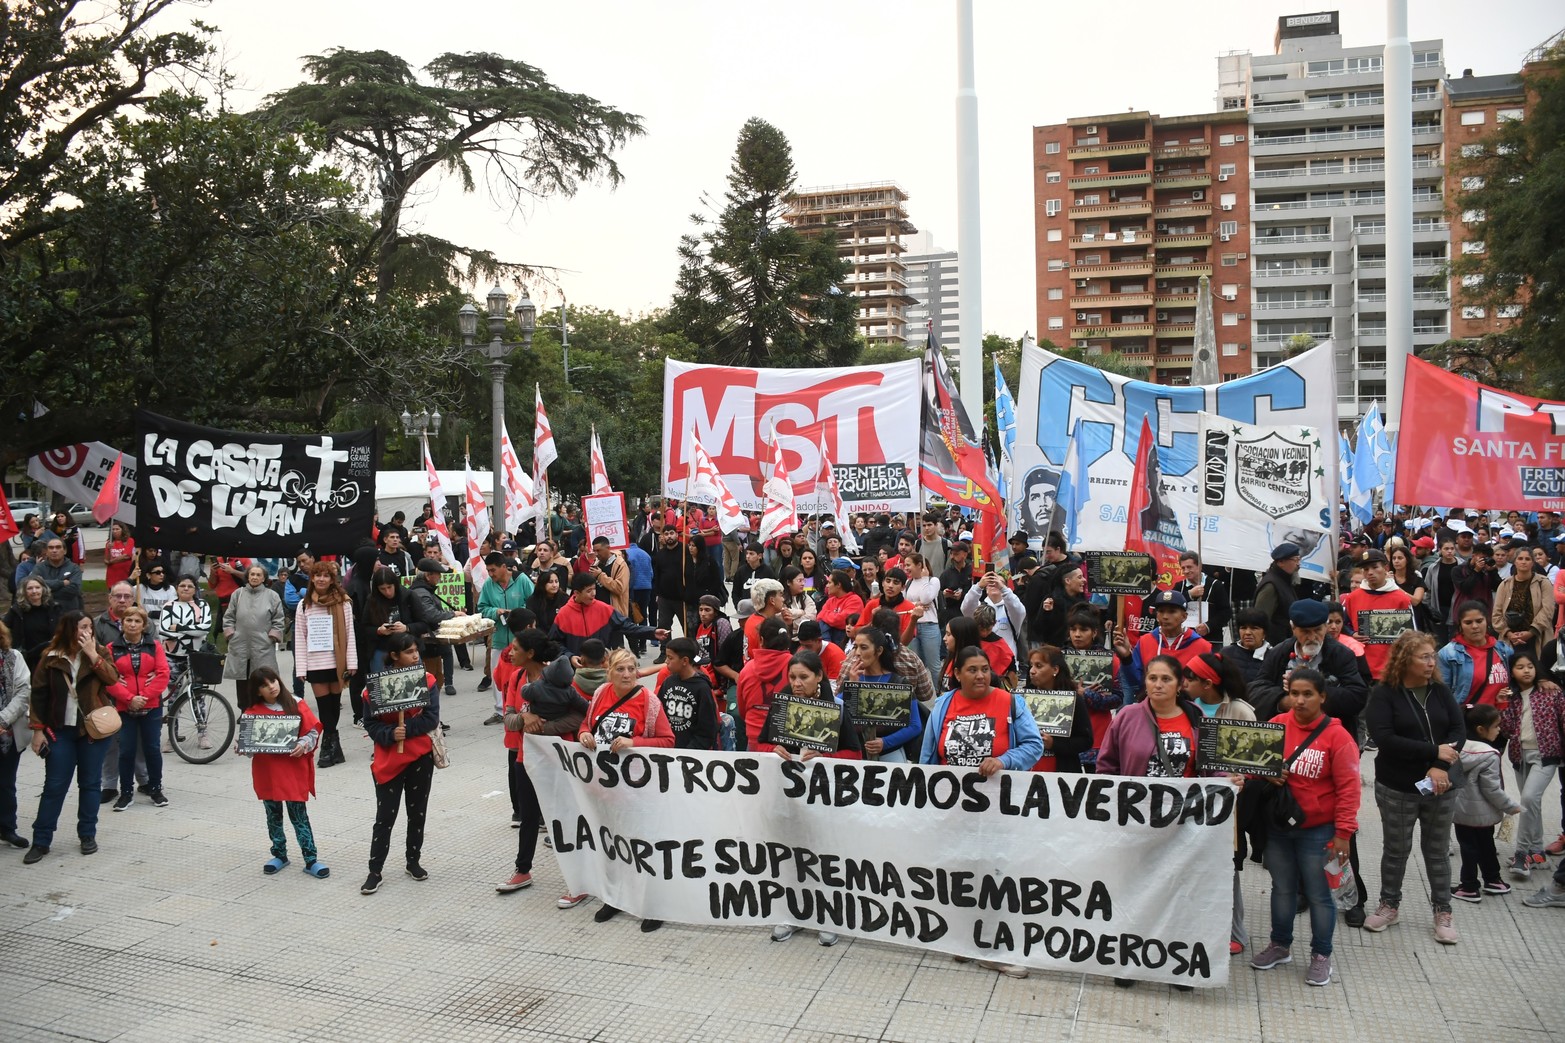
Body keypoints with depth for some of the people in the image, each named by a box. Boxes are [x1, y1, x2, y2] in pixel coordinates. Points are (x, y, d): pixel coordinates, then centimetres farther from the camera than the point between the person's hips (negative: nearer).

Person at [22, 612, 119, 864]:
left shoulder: (99, 652, 1)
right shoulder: (51, 657, -1)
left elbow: (112, 678, -13)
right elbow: (38, 694, 0)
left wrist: (92, 655, -19)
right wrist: (37, 729, -4)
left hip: (93, 729, 1)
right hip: (60, 730, 0)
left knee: (89, 783, 7)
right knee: (54, 786, 1)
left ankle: (88, 835, 17)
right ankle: (41, 841, 9)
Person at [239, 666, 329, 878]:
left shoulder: (296, 705, -3)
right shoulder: (251, 713, -2)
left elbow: (313, 731, -2)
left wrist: (303, 745, -19)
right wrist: (240, 748, -22)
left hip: (293, 770, -2)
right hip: (267, 772, 2)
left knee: (298, 814, 0)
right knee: (273, 815, 14)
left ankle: (311, 859, 5)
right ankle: (279, 855, 30)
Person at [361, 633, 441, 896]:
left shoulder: (427, 680, -5)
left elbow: (432, 718, -12)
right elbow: (370, 723, -7)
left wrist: (406, 729, -22)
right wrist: (390, 734, -24)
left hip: (421, 756, 2)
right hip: (388, 759, -2)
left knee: (417, 813, 12)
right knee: (385, 816, 1)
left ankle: (414, 862, 28)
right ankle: (375, 871, 10)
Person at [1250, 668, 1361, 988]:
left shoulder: (1336, 735, -13)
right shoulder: (1276, 725, -3)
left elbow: (1348, 787, -12)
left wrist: (1343, 832, -13)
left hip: (1318, 830, -4)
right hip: (1277, 826, 4)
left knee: (1318, 895, 7)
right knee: (1282, 889, 17)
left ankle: (1321, 956, 24)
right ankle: (1280, 946, 33)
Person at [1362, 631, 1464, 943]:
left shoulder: (1440, 691, 2)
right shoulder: (1384, 693, -10)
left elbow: (1459, 730, -5)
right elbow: (1384, 739, -18)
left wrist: (1441, 766, -19)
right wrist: (1434, 750, -19)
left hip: (1439, 786, 3)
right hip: (1397, 789, -3)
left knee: (1437, 850, 12)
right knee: (1396, 850, 11)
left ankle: (1443, 913, 25)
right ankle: (1389, 906, 27)